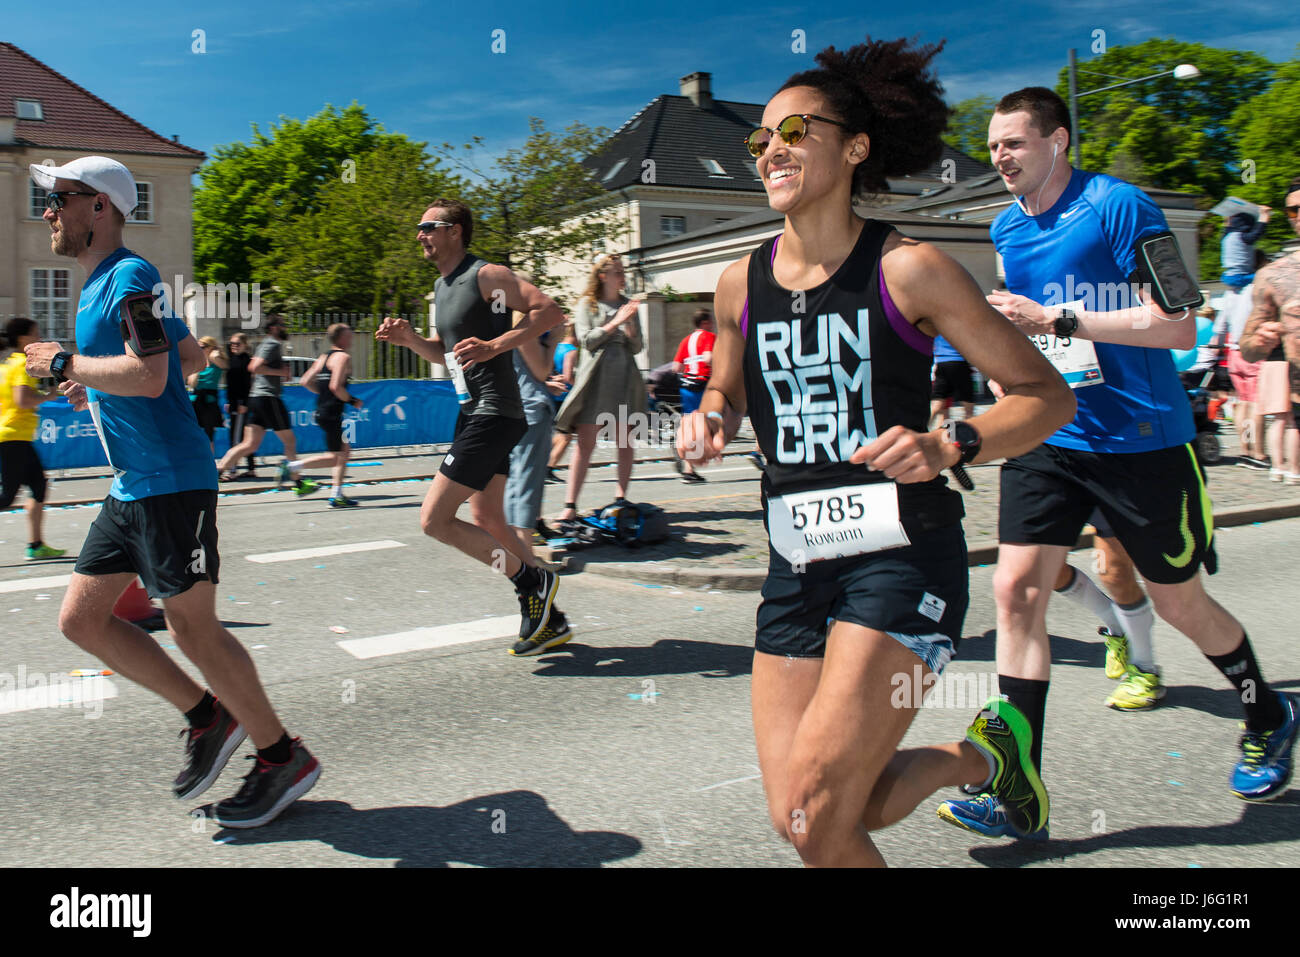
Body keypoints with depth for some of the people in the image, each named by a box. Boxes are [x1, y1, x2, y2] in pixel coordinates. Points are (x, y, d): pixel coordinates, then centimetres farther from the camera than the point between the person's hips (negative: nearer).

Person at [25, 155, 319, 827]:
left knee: (190, 626, -5)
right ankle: (207, 716, 18)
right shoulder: (96, 286, 18)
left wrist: (64, 364, -12)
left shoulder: (129, 276, -12)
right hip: (131, 487, 10)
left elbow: (149, 375, -25)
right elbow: (194, 357, 26)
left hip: (171, 482, -10)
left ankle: (284, 758, 9)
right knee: (81, 619, 10)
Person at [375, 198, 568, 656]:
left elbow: (550, 310, -19)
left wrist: (493, 346, -26)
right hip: (472, 412, 10)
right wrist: (410, 338, 8)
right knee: (487, 524, 14)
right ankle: (549, 620, 23)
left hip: (493, 414, -10)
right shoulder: (441, 286, 17)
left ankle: (532, 580, 0)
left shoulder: (485, 275, -11)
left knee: (434, 519, -12)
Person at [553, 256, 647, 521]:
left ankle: (621, 498, 13)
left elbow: (637, 347, 11)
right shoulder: (587, 304, 7)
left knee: (625, 441, 2)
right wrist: (615, 323, -10)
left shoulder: (627, 305, 15)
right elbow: (586, 340, -5)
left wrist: (629, 326, -7)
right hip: (594, 377, -3)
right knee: (586, 442, -7)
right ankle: (571, 505, -4)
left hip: (624, 376, 3)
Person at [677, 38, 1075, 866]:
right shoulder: (740, 283, 6)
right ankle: (980, 756, 32)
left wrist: (949, 448, -21)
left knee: (813, 812, -13)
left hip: (902, 554, -5)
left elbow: (1046, 394, -3)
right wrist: (711, 422, 1)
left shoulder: (908, 269, -7)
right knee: (798, 820, 6)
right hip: (797, 562, 6)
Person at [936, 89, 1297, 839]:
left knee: (1180, 603, 9)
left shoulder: (1118, 205, -12)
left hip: (1142, 441, -5)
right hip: (1047, 439, 5)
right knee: (1017, 589, -8)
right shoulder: (1007, 230, 8)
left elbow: (1177, 328, -19)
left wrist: (1056, 320, -23)